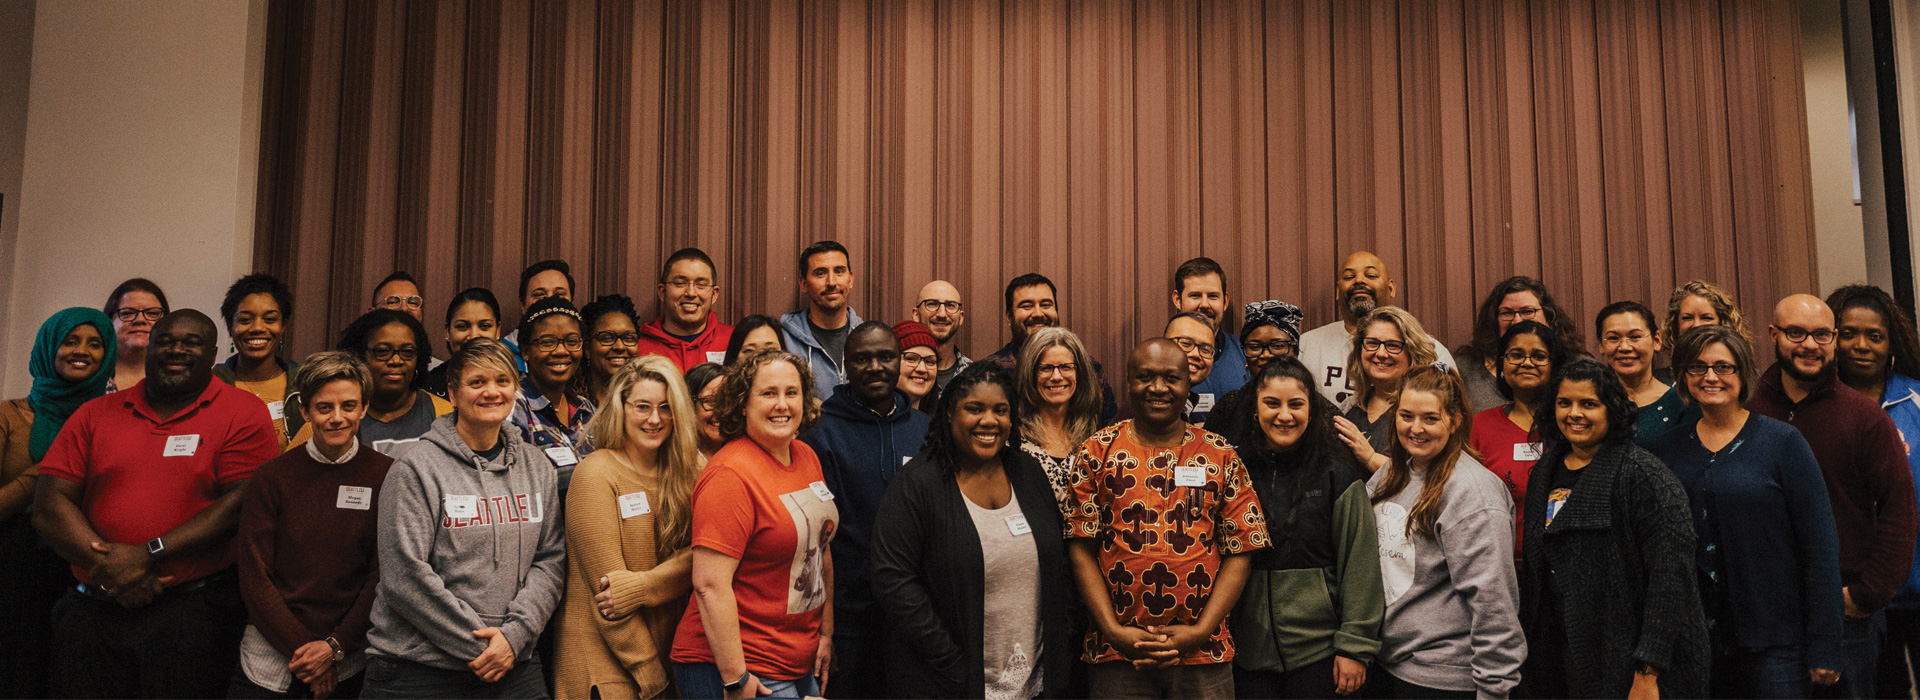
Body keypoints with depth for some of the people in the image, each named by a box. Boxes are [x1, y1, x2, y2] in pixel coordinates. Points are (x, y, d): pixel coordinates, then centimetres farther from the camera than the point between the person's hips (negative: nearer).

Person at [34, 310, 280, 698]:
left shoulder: (242, 412, 1)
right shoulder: (96, 415, 13)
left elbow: (242, 503, -9)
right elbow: (49, 505, 5)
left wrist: (149, 556, -15)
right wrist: (109, 565, -10)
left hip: (192, 610, -3)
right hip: (93, 610, 4)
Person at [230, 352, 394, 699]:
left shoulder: (386, 476, -3)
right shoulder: (271, 478, -1)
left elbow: (382, 575, -3)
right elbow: (255, 579, -3)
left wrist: (336, 647, -10)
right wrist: (301, 648, -10)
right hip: (271, 656, 0)